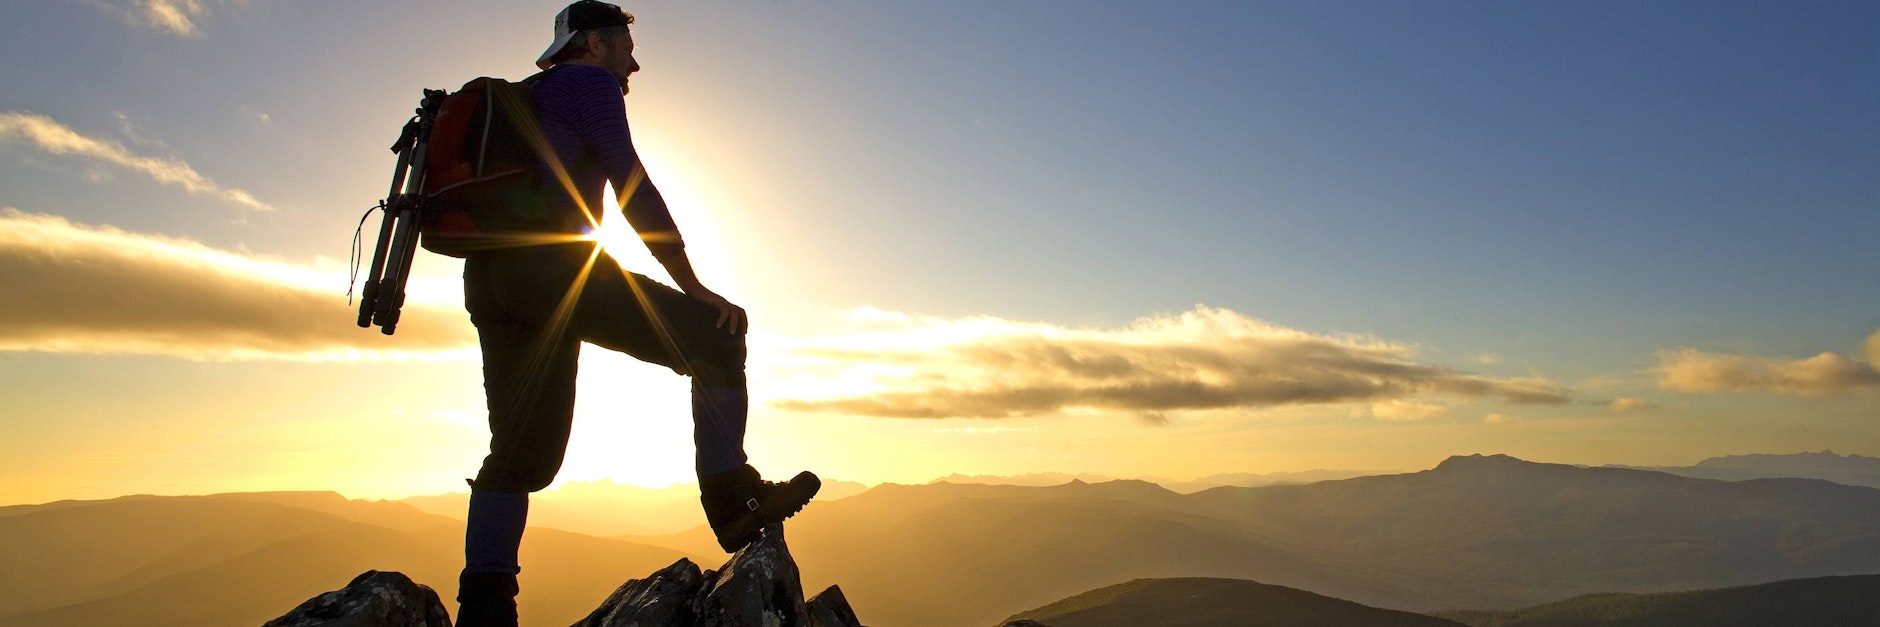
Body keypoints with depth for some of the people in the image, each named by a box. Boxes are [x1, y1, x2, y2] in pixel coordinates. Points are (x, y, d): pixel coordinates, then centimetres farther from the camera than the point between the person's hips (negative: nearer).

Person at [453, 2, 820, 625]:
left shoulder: (530, 97, 33)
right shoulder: (589, 81, 6)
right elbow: (632, 186, -6)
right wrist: (694, 287, -8)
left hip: (490, 279, 10)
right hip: (548, 263, -10)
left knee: (524, 449, 9)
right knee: (715, 340, -6)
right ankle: (733, 503, -9)